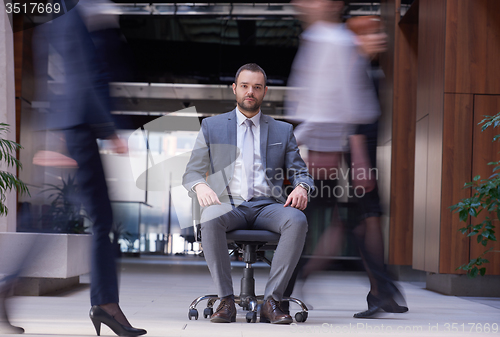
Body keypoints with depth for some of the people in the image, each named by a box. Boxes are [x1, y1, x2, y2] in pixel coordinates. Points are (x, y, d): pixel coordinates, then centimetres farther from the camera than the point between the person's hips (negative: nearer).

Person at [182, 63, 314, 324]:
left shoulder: (282, 130, 20)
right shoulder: (212, 126, 16)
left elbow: (300, 172, 16)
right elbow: (191, 172, 10)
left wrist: (301, 187, -11)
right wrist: (201, 186, -16)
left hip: (268, 206, 1)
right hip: (229, 204, -1)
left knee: (297, 221, -33)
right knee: (210, 219, -37)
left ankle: (271, 301, -29)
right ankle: (226, 301, -28)